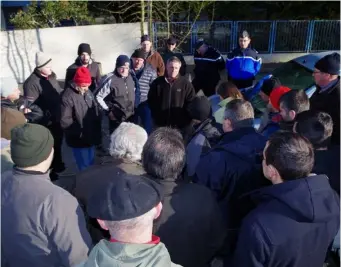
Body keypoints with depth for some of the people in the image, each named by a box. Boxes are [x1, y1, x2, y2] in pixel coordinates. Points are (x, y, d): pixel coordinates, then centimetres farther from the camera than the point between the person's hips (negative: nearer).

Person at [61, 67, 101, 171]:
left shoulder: (88, 92, 4)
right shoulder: (68, 97, -20)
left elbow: (96, 111, 14)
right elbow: (65, 121, -21)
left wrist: (97, 131, 7)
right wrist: (80, 133, -19)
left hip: (91, 137, 7)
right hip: (79, 140, -7)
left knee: (91, 163, 22)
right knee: (85, 166, 4)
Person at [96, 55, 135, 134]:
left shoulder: (130, 77, 1)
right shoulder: (110, 80, -19)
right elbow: (98, 97, -16)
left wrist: (133, 106, 11)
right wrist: (108, 110, -12)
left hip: (130, 117, 6)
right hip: (116, 119, -6)